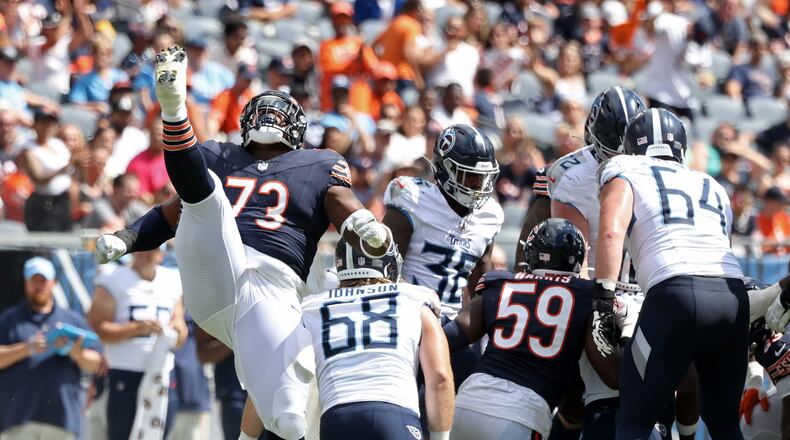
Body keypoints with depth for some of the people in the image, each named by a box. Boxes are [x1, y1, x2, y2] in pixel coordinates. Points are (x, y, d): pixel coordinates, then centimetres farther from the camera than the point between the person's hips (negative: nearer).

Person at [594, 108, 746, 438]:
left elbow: (611, 232, -2)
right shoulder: (712, 188, 31)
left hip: (676, 292, -5)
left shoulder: (625, 173, 16)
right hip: (733, 294, 5)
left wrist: (604, 300, -5)